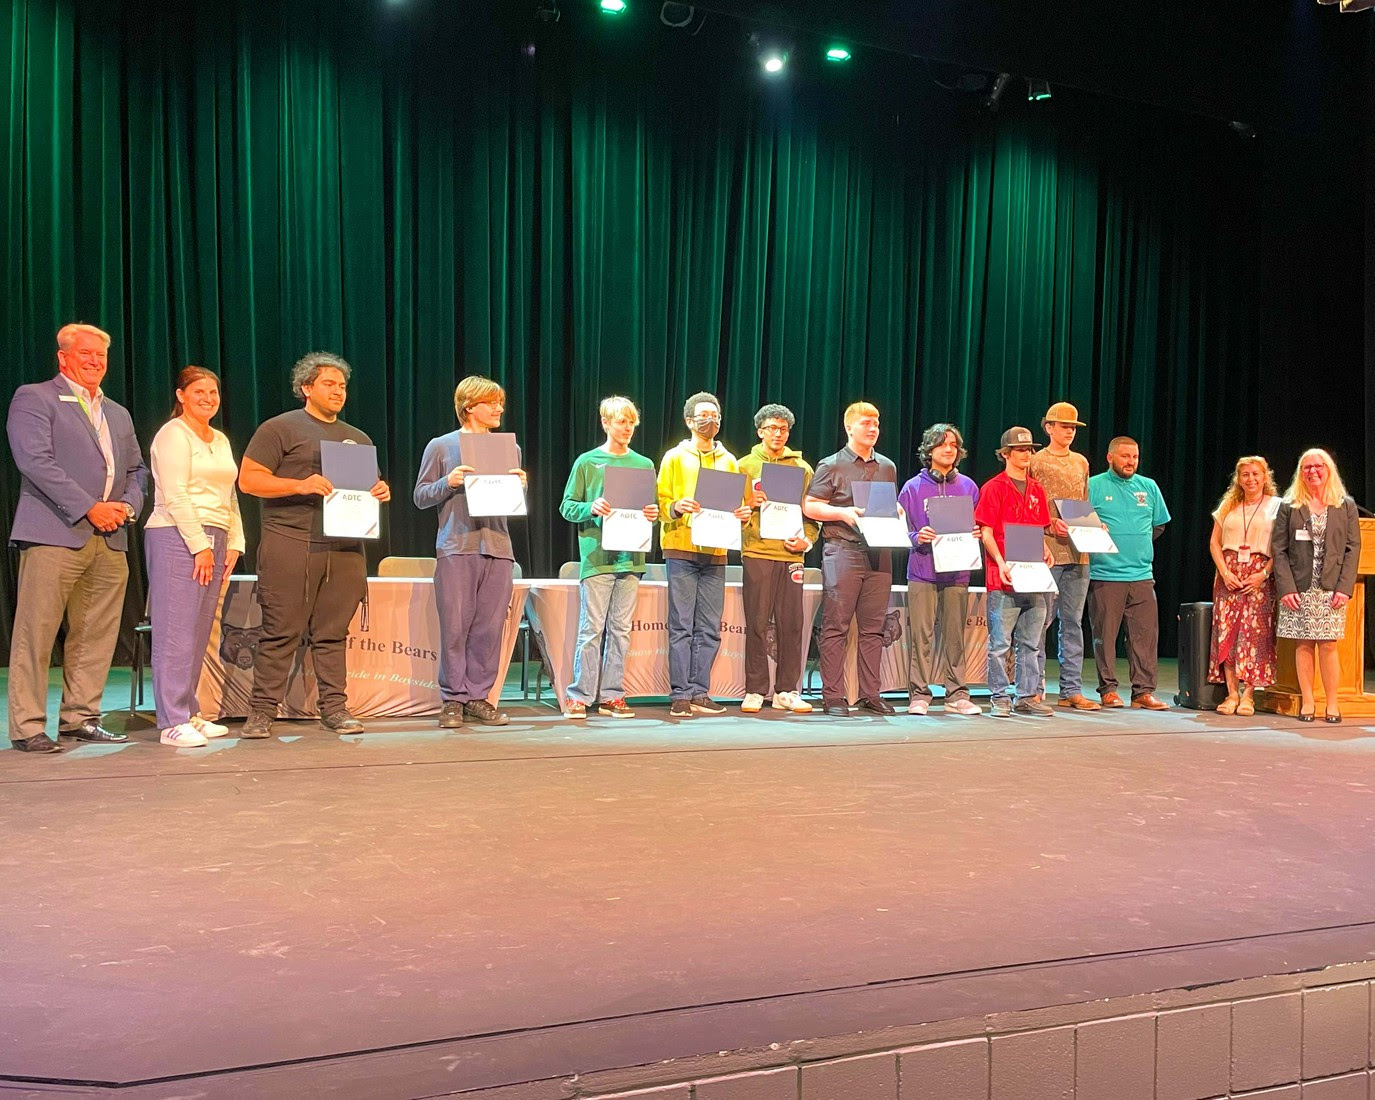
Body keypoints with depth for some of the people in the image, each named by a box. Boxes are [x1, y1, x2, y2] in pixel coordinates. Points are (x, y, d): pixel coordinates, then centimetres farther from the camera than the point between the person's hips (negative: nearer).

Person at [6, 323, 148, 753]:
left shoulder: (118, 413, 24)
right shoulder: (34, 398, 3)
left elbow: (137, 469, 24)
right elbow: (34, 460, -10)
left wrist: (127, 505, 2)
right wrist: (88, 508, -14)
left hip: (110, 541, 7)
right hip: (54, 535, -6)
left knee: (97, 636, 7)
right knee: (35, 634, -4)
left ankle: (80, 718, 16)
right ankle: (27, 727, 2)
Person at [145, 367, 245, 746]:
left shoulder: (221, 440, 21)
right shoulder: (173, 434, -4)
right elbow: (175, 495, -13)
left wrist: (234, 543, 13)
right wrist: (199, 544, -16)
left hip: (212, 540, 8)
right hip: (178, 538, -8)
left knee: (199, 633, 9)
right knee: (176, 632, -8)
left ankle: (189, 714, 15)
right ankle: (173, 723, -5)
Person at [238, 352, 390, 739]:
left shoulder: (358, 439, 23)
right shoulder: (280, 428, 4)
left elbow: (372, 487, 29)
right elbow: (248, 479, -3)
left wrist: (381, 492, 5)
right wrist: (300, 485, -16)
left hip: (345, 548, 5)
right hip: (290, 544, -5)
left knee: (333, 633, 6)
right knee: (281, 632, -4)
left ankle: (334, 708, 11)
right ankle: (262, 711, 4)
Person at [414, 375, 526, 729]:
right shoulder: (441, 447, 5)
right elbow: (420, 497, 5)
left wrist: (520, 486, -2)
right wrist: (448, 483, -13)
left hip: (498, 548, 3)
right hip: (456, 549, -3)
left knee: (489, 628, 3)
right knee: (455, 627, -4)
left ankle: (478, 697, 11)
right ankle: (453, 700, 5)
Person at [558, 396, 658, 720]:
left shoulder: (644, 465, 13)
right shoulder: (587, 462, 2)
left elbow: (652, 509, 17)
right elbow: (567, 507, 2)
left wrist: (652, 515, -5)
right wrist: (591, 508, -16)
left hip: (630, 559, 4)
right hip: (596, 557, -4)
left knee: (621, 630, 7)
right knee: (592, 628, -3)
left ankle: (612, 695, 14)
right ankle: (579, 695, 5)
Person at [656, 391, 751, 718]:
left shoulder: (729, 461, 18)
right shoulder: (675, 458, 7)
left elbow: (737, 505, 19)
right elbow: (660, 504, 1)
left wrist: (742, 515, -3)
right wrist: (677, 507, -20)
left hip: (715, 552, 4)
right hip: (681, 549, -4)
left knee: (709, 629, 2)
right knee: (681, 626, -5)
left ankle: (699, 694, 8)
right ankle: (680, 695, -2)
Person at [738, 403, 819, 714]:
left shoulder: (802, 468, 13)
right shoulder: (745, 466, 9)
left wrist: (806, 540, -4)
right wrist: (750, 505, -13)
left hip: (791, 554, 2)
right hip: (757, 552, -2)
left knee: (792, 624, 2)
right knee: (757, 624, -1)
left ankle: (786, 691, 11)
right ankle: (755, 691, 6)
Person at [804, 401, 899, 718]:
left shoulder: (888, 467, 18)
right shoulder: (832, 465, 3)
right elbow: (809, 506, -1)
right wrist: (843, 513, -14)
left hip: (879, 554, 5)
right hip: (842, 551, -5)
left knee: (873, 627, 7)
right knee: (836, 627, -4)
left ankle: (871, 694, 14)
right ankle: (833, 697, 1)